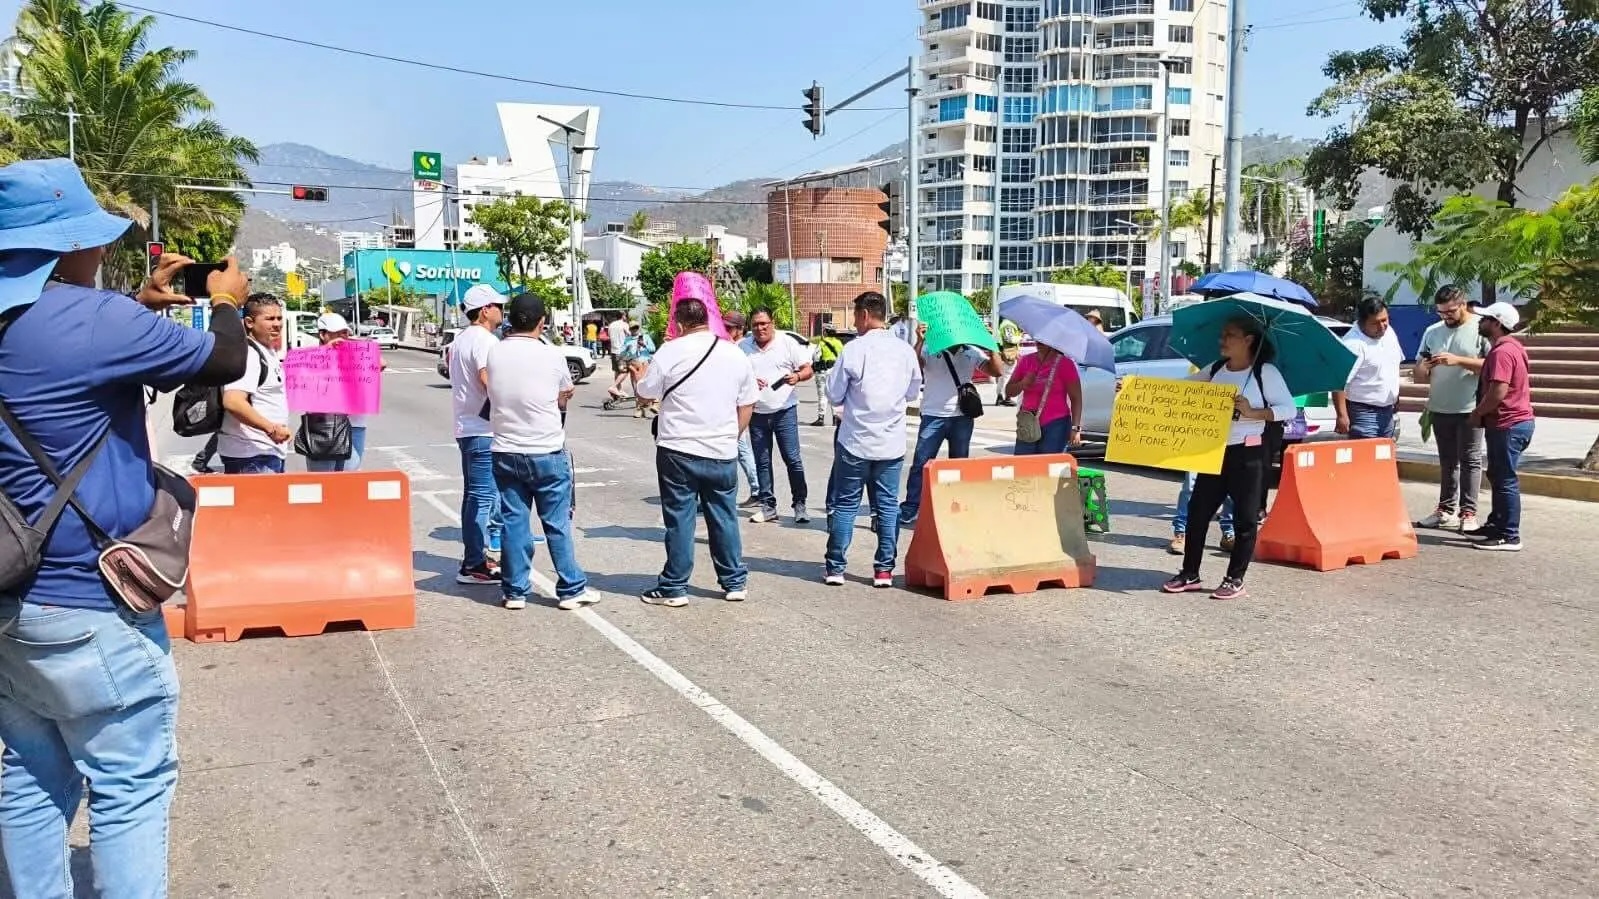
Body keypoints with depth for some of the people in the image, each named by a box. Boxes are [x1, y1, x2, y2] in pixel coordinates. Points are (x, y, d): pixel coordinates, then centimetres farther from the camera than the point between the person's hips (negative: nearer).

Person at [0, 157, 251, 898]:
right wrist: (226, 303, 10)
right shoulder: (96, 319, -19)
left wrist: (141, 304, 21)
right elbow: (223, 363, -8)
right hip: (90, 602, -9)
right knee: (129, 788, 2)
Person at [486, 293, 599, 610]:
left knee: (514, 523, 9)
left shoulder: (494, 353, -2)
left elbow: (494, 395, 10)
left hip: (505, 452, 3)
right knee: (557, 525, 5)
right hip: (547, 453, -2)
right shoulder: (552, 355, -8)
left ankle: (515, 591, 15)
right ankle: (572, 589, 12)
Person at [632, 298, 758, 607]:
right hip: (723, 453, 3)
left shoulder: (670, 352, -8)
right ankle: (735, 582, 21)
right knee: (725, 518, 13)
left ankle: (674, 588, 11)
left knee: (679, 520, 4)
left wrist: (641, 376, 22)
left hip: (678, 450, -3)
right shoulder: (736, 354, 5)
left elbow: (646, 395, 1)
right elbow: (747, 407, 9)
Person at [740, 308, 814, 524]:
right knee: (762, 462, 8)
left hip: (784, 410, -3)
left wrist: (797, 377, -23)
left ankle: (800, 504, 6)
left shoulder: (788, 343, -2)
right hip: (756, 412, 3)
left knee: (793, 459, -3)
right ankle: (768, 506, 17)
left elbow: (807, 369, -1)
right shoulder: (743, 347, 5)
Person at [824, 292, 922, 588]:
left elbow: (834, 395, -6)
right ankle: (884, 569, 11)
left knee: (846, 504, 7)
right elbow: (913, 392, 13)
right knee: (888, 505, 9)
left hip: (855, 442, -3)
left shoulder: (854, 349, -12)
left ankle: (835, 568, 10)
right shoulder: (906, 350, 0)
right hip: (892, 443, 3)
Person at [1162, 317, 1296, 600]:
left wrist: (1253, 412, -25)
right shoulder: (1215, 371, 10)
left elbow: (1288, 408, -11)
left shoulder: (1266, 372, -6)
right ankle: (1190, 574, 16)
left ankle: (1235, 580, 12)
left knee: (1245, 519, 2)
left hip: (1248, 453, -5)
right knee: (1198, 512, 6)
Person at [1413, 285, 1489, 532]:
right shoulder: (1432, 332, 11)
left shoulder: (1480, 329, -5)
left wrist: (1458, 360, -21)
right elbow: (1418, 376, 14)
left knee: (1469, 460, -1)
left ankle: (1468, 512, 2)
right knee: (1447, 461, 11)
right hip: (1439, 408, 5)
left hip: (1469, 409, -5)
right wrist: (1423, 368, -9)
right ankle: (1446, 509, 16)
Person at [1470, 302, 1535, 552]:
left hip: (1508, 425, -11)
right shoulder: (1512, 346, 14)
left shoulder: (1502, 352, -20)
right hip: (1516, 421, 11)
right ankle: (1497, 524, 30)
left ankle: (1509, 536, 0)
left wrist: (1477, 413, -14)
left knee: (1505, 480, -5)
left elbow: (1498, 391, -28)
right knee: (1497, 476, 20)